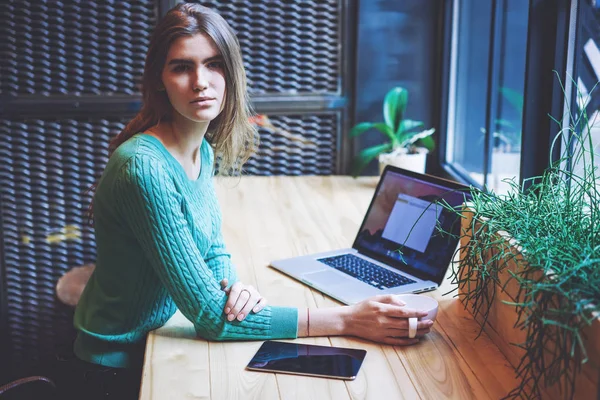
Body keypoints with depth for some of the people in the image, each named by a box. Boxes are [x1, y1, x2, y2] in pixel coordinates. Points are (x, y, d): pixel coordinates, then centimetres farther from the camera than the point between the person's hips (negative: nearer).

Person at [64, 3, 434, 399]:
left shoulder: (204, 151, -1)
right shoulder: (145, 168, -27)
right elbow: (210, 317, -26)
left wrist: (234, 286, -14)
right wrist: (346, 320, -27)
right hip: (121, 363, -6)